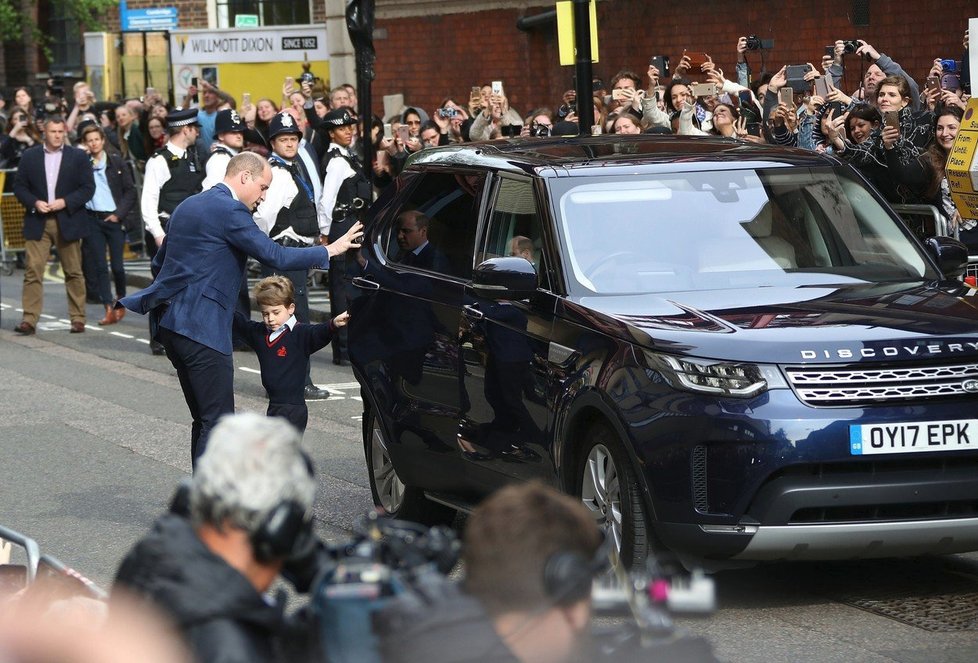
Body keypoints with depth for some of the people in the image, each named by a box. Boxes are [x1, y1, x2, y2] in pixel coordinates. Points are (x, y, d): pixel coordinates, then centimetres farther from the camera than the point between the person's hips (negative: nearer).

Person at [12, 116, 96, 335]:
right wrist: (34, 203, -11)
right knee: (33, 271, -8)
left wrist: (65, 202, -14)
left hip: (68, 221, 0)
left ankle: (78, 319, 12)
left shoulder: (78, 157, 3)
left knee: (73, 272, 5)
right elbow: (19, 186, 7)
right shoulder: (30, 157, 7)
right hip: (38, 222, 0)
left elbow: (88, 188, -1)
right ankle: (29, 320, -9)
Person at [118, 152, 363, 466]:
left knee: (205, 420, 14)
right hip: (202, 329, -10)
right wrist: (329, 251, -5)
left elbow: (159, 263, 24)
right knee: (218, 422, -7)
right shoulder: (229, 210, -12)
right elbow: (276, 257, -14)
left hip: (172, 323, 10)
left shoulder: (189, 205, 18)